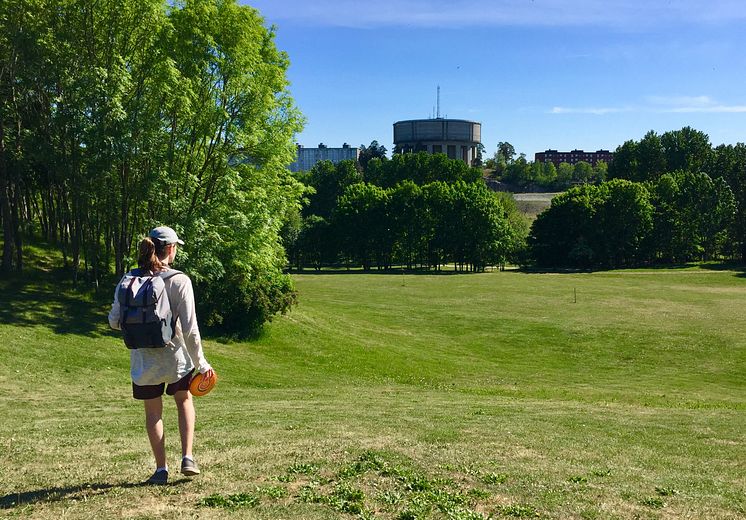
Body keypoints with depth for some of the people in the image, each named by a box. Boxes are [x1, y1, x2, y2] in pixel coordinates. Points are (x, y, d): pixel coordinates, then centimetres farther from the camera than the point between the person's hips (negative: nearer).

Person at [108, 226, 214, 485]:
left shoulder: (129, 281, -5)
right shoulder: (179, 281, -14)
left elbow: (114, 321, -1)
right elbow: (190, 329, -14)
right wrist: (201, 363, -5)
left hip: (144, 362, 2)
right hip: (175, 358, -1)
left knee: (153, 413, 17)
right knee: (184, 400, 23)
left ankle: (161, 469, 23)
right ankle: (187, 458, 15)